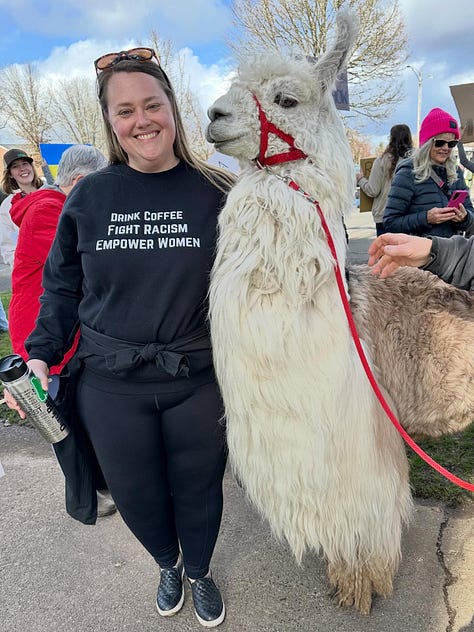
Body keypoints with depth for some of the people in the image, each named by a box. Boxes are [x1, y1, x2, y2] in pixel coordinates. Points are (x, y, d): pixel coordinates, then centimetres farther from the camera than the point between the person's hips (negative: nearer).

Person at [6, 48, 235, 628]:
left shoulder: (215, 193, -5)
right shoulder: (89, 197, -1)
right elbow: (62, 285, 8)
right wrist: (41, 354, 2)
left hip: (198, 380, -1)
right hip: (111, 386, 2)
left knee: (198, 490, 16)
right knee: (135, 495, 17)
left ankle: (200, 573, 50)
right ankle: (168, 566, 52)